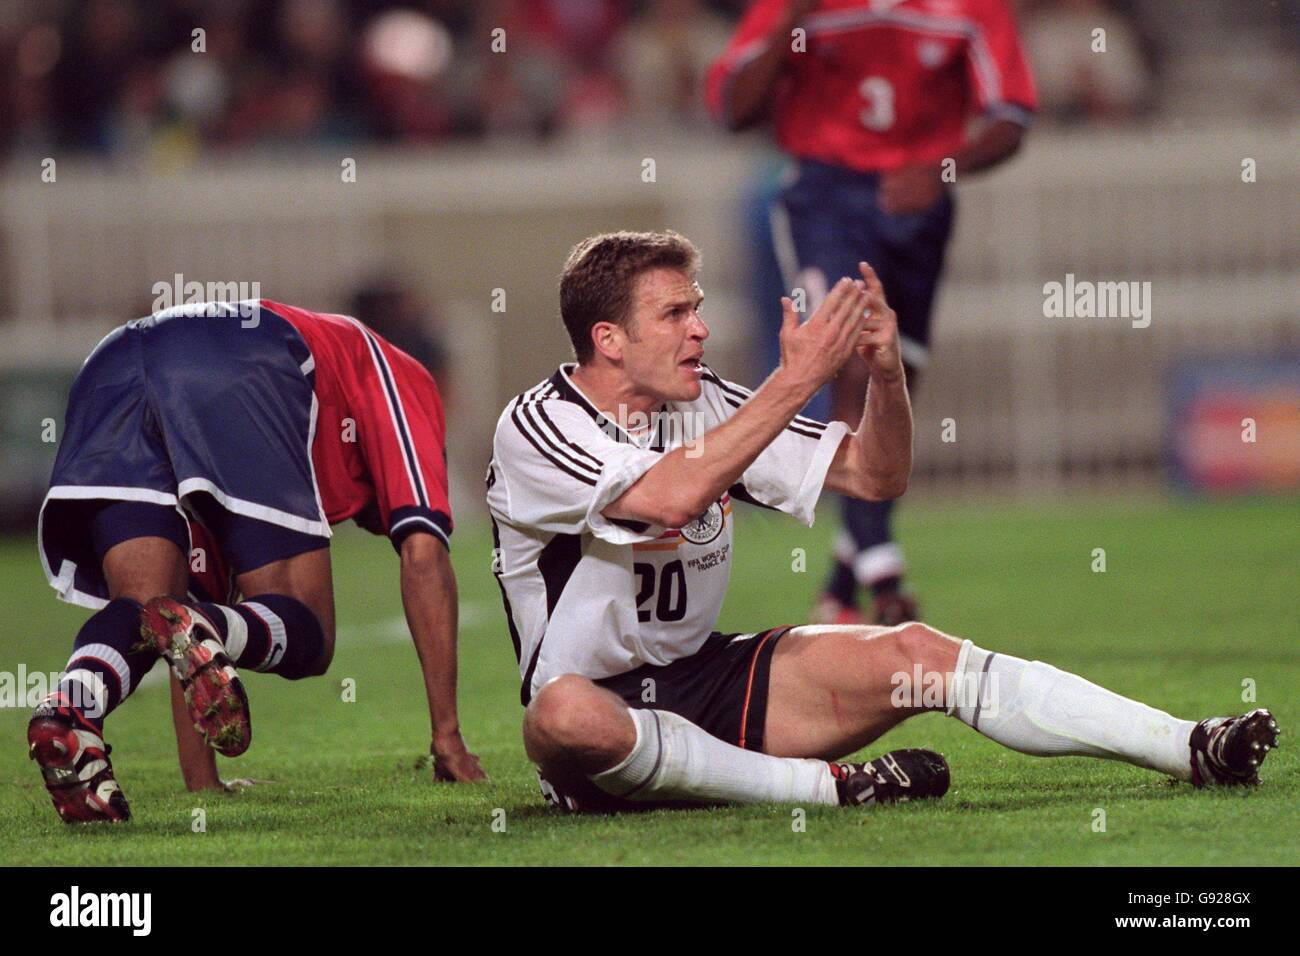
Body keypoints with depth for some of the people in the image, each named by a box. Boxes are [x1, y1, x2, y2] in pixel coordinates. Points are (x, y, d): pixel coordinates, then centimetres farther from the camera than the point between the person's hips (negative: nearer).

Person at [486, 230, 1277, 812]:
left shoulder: (704, 403, 5)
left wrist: (886, 373, -11)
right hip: (604, 701, -6)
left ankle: (1195, 752, -14)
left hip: (708, 676, 6)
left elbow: (876, 476, 9)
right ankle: (828, 785, -33)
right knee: (565, 717, -42)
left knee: (914, 654, -11)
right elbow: (671, 496, -34)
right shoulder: (537, 428, -15)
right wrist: (798, 378, -30)